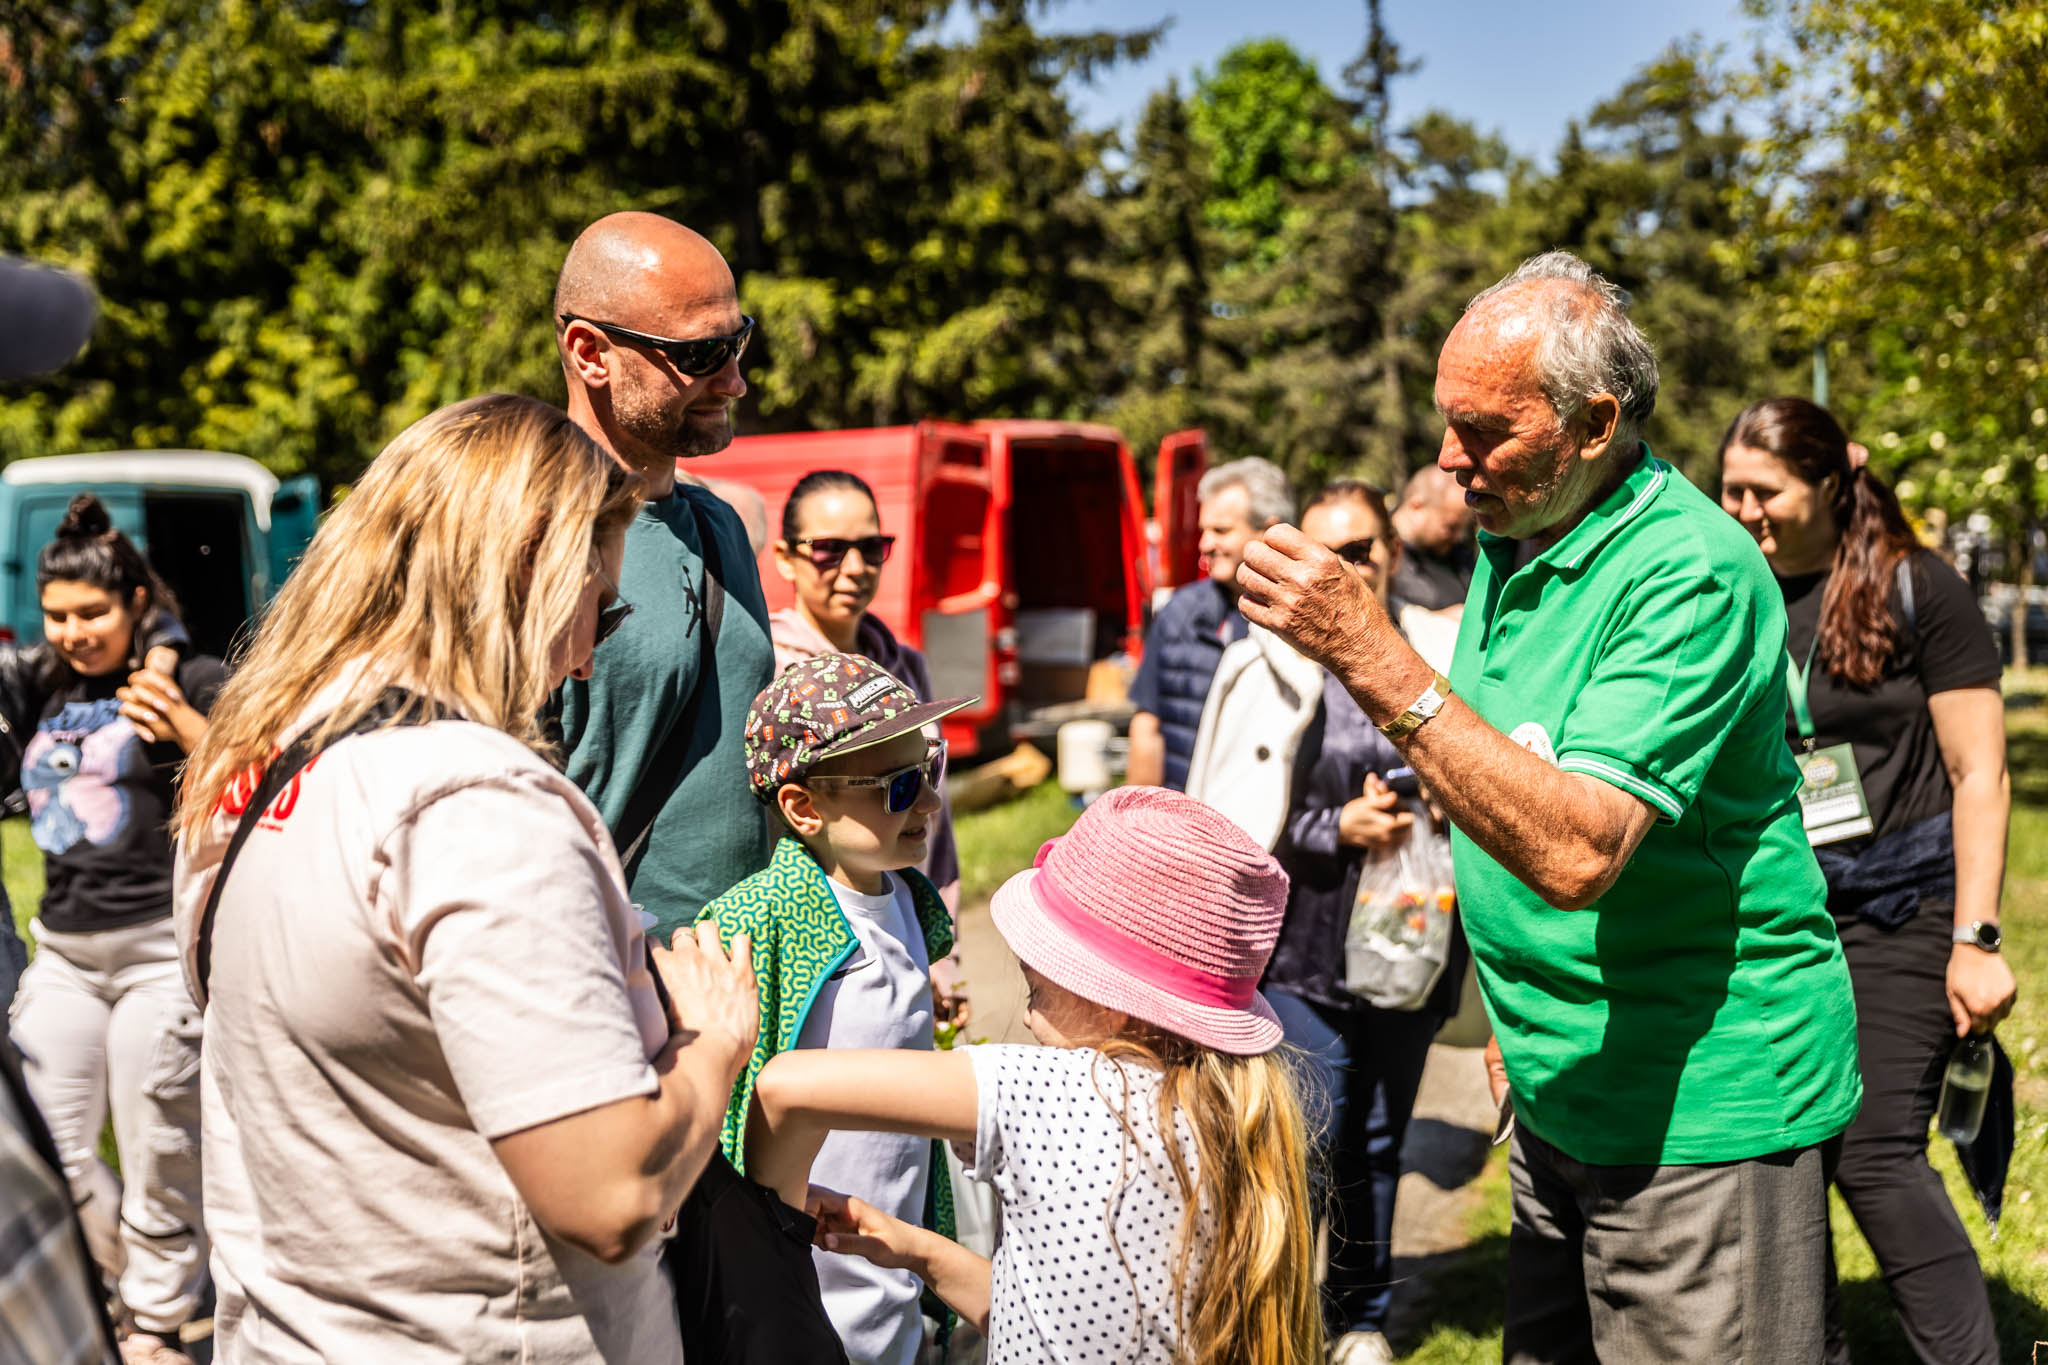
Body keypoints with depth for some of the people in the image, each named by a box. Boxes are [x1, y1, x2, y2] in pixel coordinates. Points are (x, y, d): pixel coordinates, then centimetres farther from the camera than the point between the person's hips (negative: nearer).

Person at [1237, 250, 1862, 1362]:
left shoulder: (1690, 572, -22)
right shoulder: (1510, 540, 6)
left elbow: (1577, 851, -33)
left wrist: (1375, 660, -34)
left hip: (1701, 1108, -8)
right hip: (1561, 1094, 9)